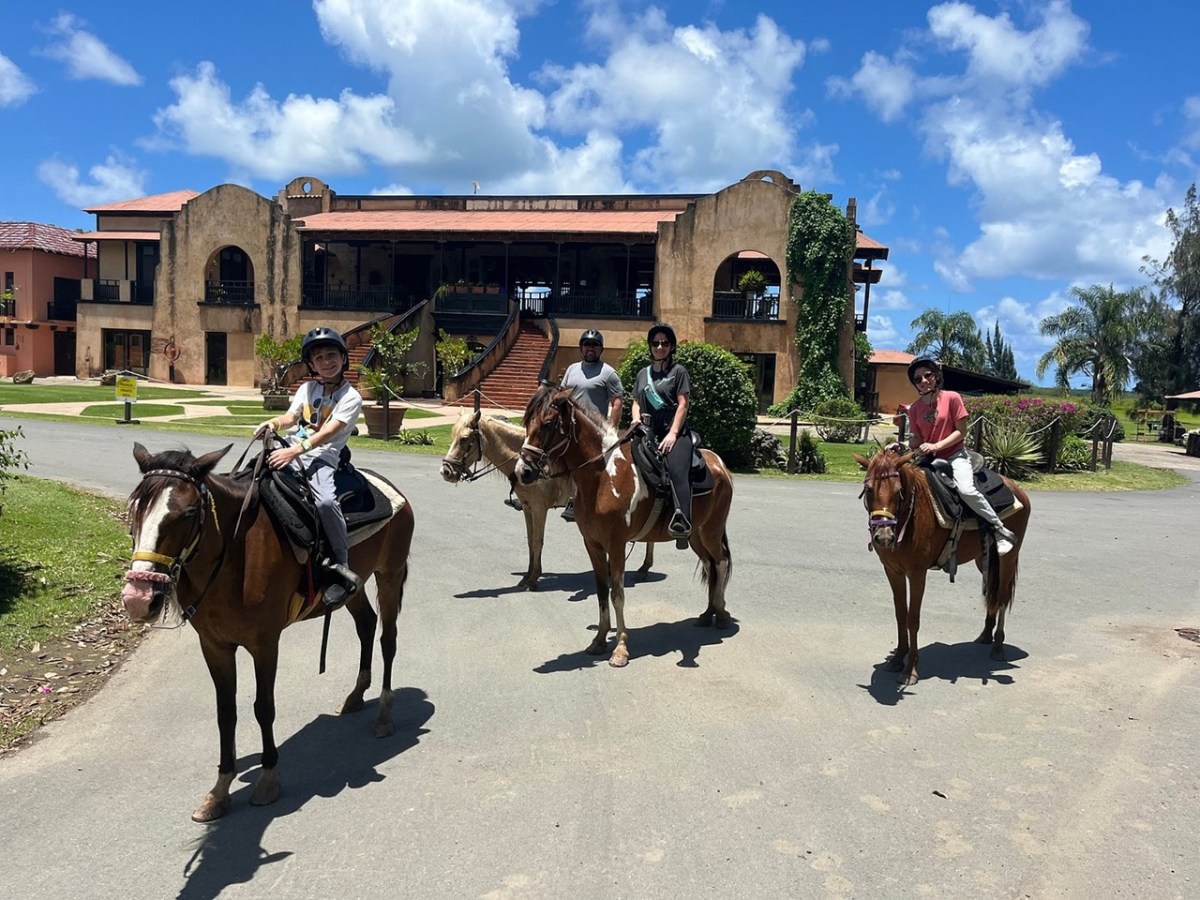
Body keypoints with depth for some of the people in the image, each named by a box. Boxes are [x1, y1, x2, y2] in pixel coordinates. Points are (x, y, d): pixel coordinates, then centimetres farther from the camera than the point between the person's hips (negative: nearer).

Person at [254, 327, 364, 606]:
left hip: (322, 458, -7)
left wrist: (294, 451, -28)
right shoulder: (307, 389, 17)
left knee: (325, 501, -32)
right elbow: (291, 417, 8)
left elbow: (328, 432, -15)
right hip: (291, 450, 7)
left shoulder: (350, 397, -3)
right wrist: (273, 424, -17)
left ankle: (342, 571, -25)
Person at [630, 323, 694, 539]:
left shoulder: (678, 371, 5)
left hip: (674, 430, -6)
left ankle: (682, 521, -43)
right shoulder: (643, 373, 21)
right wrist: (636, 421, -1)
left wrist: (673, 434, -14)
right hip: (647, 431, 6)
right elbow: (636, 402, 22)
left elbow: (682, 405, -3)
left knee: (677, 470, -29)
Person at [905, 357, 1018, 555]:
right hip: (928, 459, 5)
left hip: (954, 455, -5)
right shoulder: (914, 408, 4)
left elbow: (961, 431, -7)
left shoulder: (952, 398, -6)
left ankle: (1000, 530, -15)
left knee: (966, 489, -30)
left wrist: (936, 446, -19)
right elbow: (917, 440, 7)